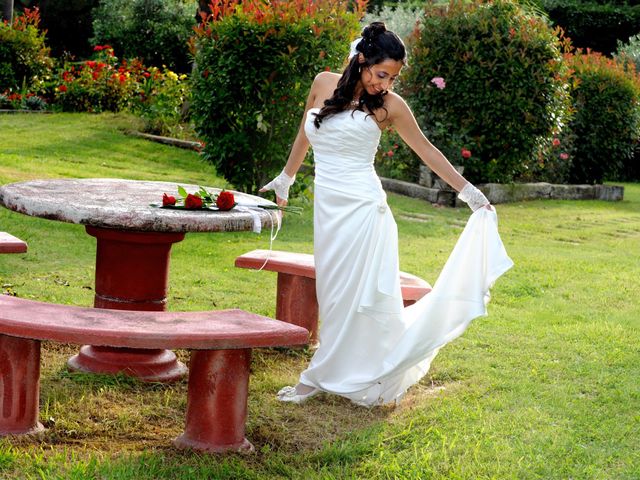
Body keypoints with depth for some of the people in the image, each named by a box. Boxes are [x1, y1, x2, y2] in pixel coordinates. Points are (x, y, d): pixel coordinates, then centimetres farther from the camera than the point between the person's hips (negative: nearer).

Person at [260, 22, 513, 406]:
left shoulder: (389, 105, -3)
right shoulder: (324, 84, 6)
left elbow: (426, 150, 6)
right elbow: (305, 134, 21)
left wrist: (468, 191, 6)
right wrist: (286, 178, 33)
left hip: (362, 207, -3)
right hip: (327, 206, 3)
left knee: (360, 295, -3)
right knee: (333, 295, 7)